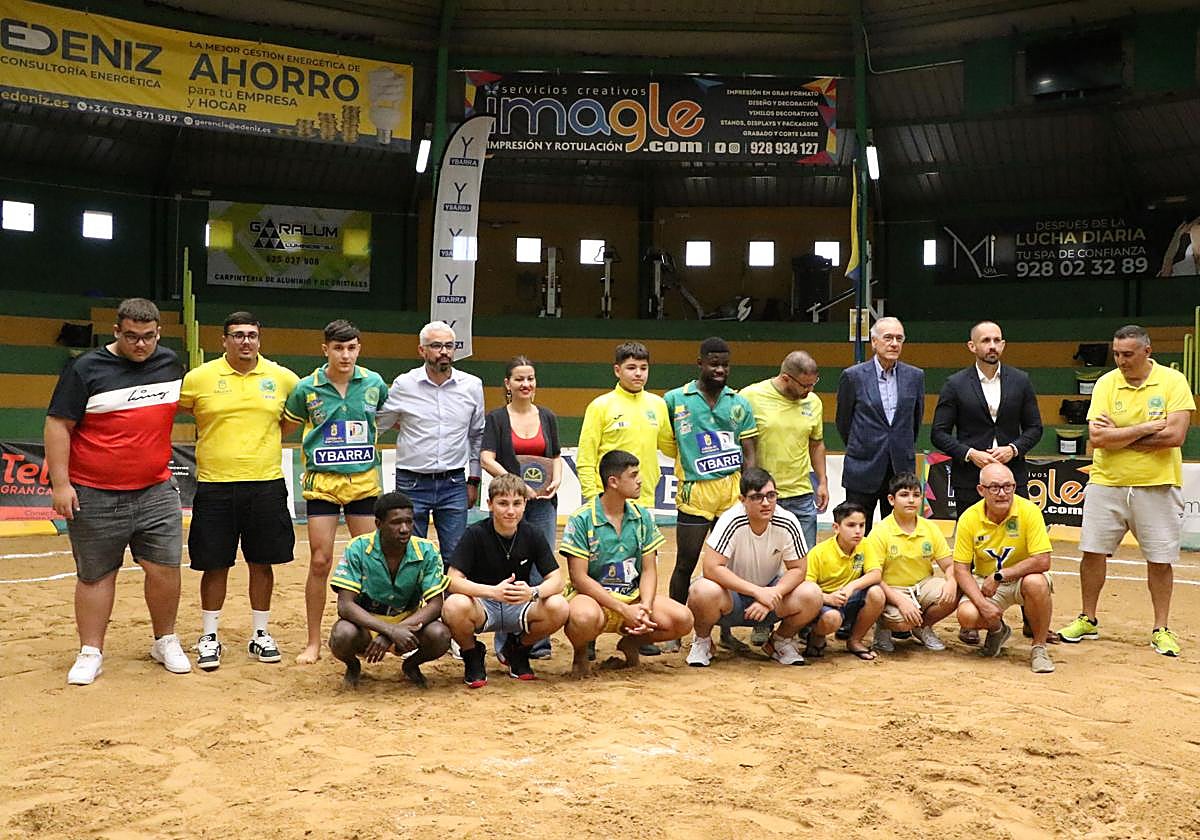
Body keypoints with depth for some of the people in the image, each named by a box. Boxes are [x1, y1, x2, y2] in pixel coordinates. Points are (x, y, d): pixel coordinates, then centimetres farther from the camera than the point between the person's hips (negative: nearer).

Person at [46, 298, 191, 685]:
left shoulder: (171, 363, 6)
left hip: (156, 492, 3)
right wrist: (60, 483, -11)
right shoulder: (86, 369, -5)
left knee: (164, 567, 1)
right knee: (95, 575, 5)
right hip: (94, 495, -3)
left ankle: (165, 642, 19)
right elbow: (58, 425, -6)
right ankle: (90, 653, 17)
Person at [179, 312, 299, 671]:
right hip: (215, 485, -1)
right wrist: (211, 427, 6)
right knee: (214, 565, 5)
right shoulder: (199, 377, -2)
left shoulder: (282, 377, 3)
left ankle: (260, 635, 23)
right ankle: (209, 637, 20)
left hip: (266, 484, 2)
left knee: (262, 563, 9)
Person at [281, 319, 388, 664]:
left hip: (364, 480, 1)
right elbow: (284, 429, 12)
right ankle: (313, 642, 12)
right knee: (320, 562, -1)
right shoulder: (306, 388, -3)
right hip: (322, 483, -1)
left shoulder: (374, 383, 1)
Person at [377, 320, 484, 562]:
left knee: (455, 556, 4)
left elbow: (477, 435, 13)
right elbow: (377, 425, 10)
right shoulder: (404, 384, -3)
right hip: (412, 484, -1)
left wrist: (474, 480, 13)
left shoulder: (472, 385, 3)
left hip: (454, 485, 1)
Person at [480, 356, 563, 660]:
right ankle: (506, 643, 9)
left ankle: (539, 642, 12)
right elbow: (486, 459, -8)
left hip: (543, 503, 3)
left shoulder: (547, 417, 12)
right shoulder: (496, 418, 1)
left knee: (541, 571, 2)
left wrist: (556, 481, -4)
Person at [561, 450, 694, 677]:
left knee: (683, 619, -17)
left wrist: (645, 607, -15)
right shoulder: (581, 519, -11)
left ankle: (631, 642, 12)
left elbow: (649, 570, 5)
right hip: (592, 596, -5)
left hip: (633, 596, 5)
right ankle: (580, 655, -3)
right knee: (586, 617, -40)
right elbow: (579, 578, -14)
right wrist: (624, 610, -20)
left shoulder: (642, 517, 5)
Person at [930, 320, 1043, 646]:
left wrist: (1013, 448, -9)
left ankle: (1032, 619, 12)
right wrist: (970, 454, -13)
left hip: (1012, 475, 2)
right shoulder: (955, 384, 0)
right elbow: (939, 433, -1)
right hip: (970, 480, -2)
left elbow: (1034, 427, 9)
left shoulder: (1021, 381, 7)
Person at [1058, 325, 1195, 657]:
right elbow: (1097, 438, -11)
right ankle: (1088, 620, 20)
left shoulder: (1173, 381, -5)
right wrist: (1146, 428, -16)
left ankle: (1161, 630, 19)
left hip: (1157, 486, -1)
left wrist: (1118, 436, -13)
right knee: (1093, 551, 4)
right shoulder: (1105, 384, -1)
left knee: (1160, 559, 4)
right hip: (1106, 483, 2)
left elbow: (1175, 435, -16)